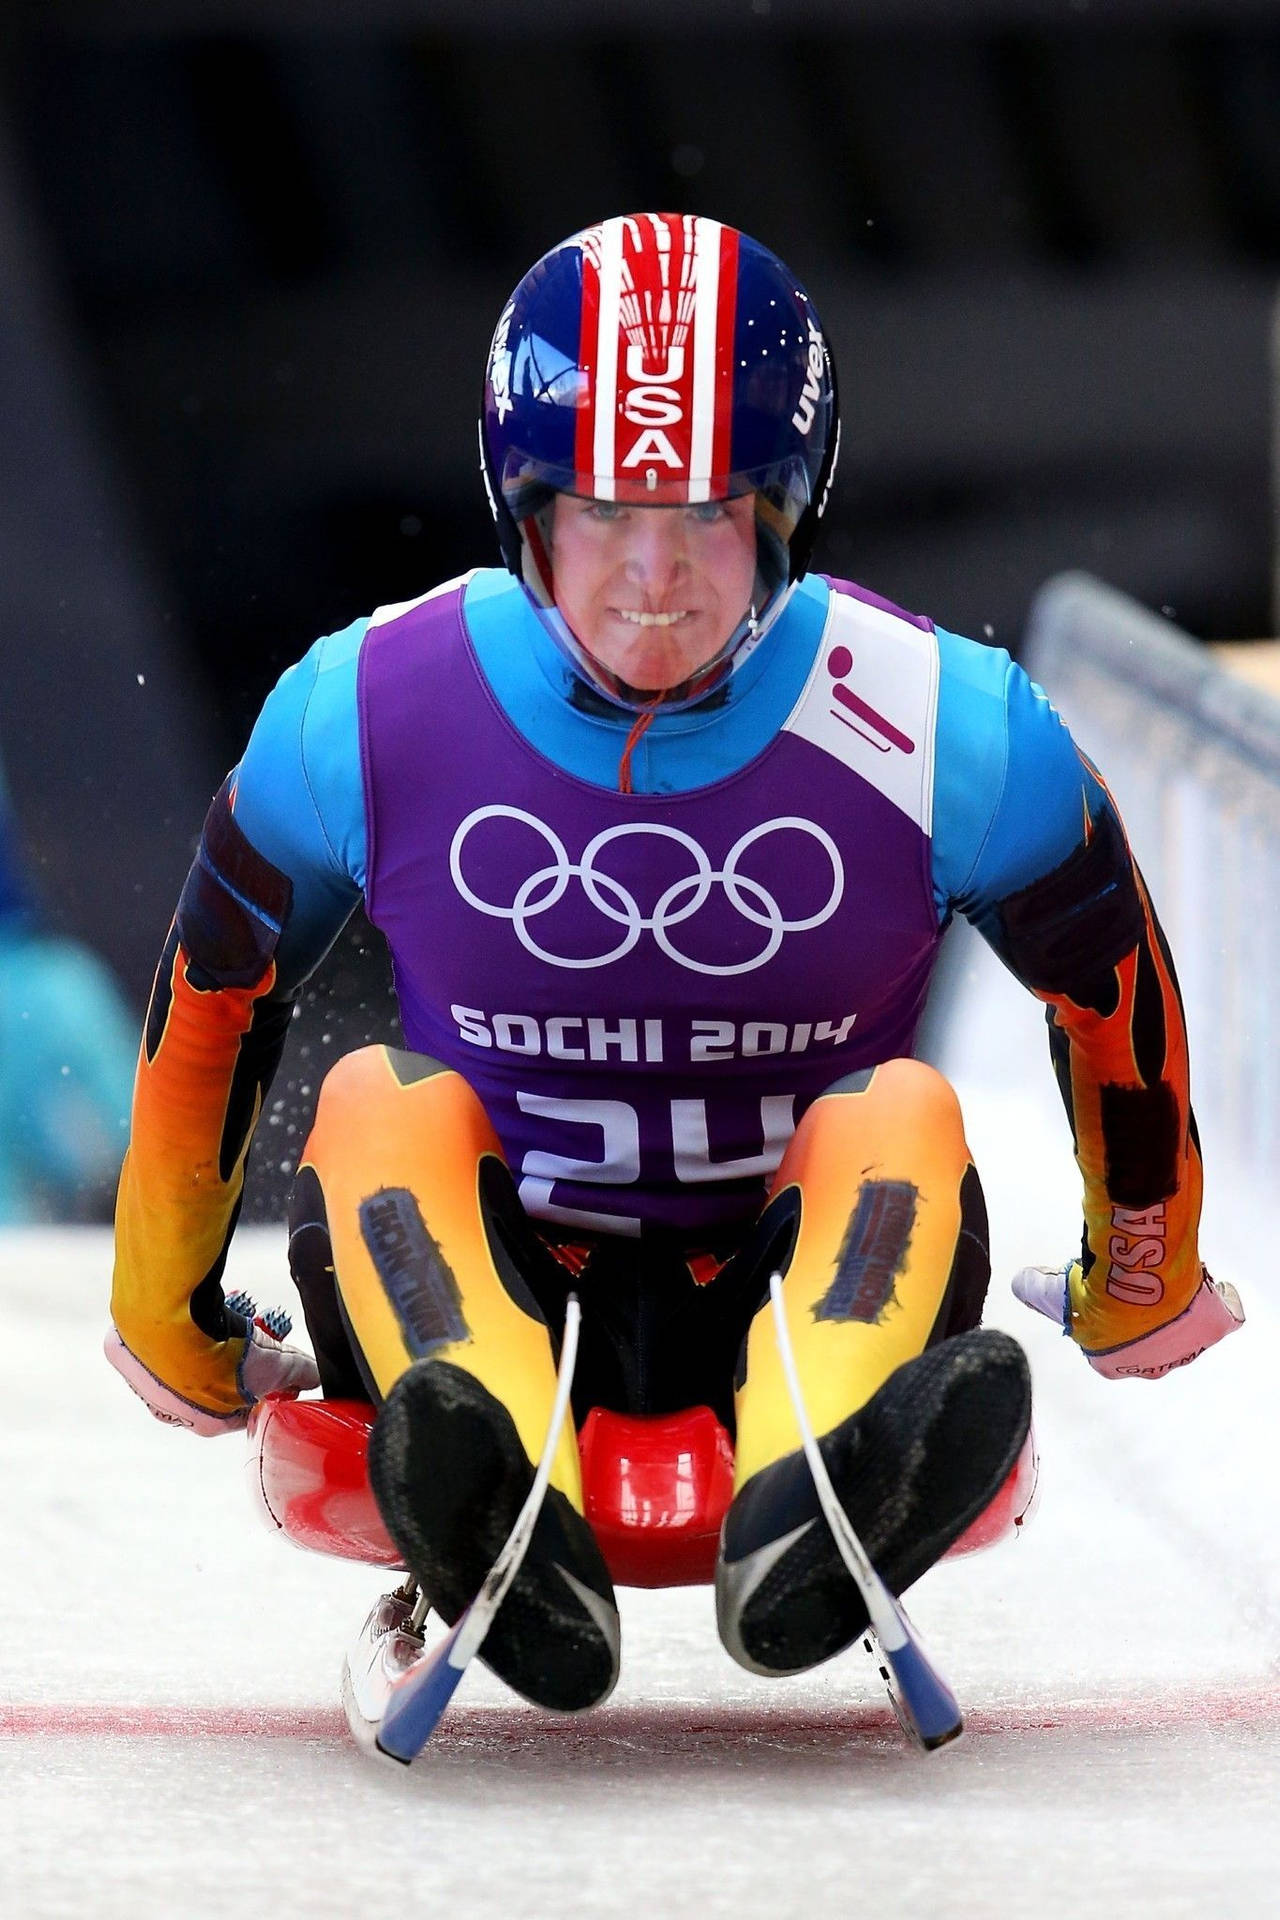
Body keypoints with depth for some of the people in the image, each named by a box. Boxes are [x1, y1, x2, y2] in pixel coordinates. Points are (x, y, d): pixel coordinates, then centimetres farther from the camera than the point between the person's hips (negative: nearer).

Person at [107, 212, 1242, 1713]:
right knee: (383, 1106, -27)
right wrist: (174, 1335, 16)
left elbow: (1113, 987, 8)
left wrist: (1140, 1286, 21)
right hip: (476, 1300, 0)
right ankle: (500, 1528, -57)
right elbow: (209, 1008, 7)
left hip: (791, 1302, 0)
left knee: (903, 1115, -27)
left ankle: (812, 1516, -58)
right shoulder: (361, 718, -10)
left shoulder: (950, 733, -11)